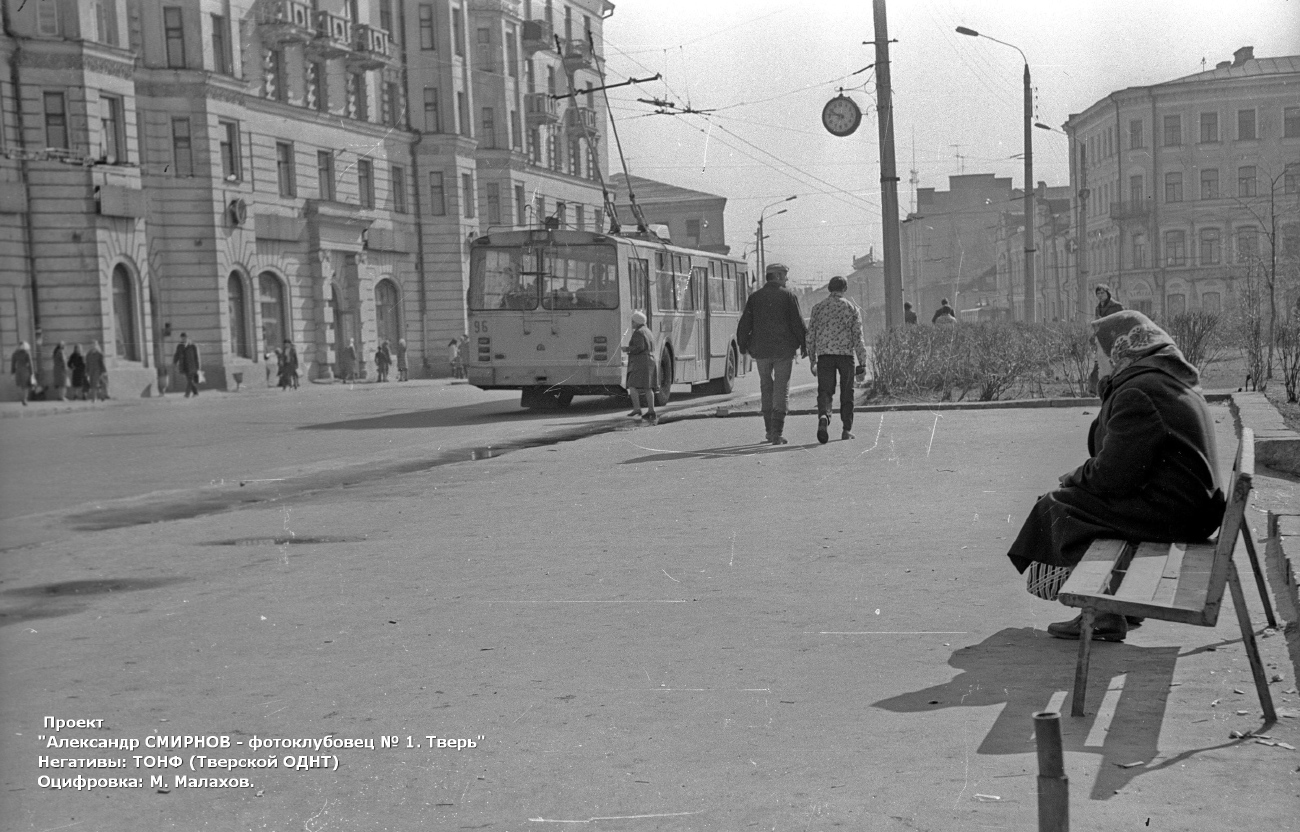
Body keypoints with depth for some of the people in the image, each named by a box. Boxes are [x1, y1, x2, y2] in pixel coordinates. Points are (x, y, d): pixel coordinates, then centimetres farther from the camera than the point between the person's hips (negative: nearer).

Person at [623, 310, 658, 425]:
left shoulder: (638, 333, -12)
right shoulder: (648, 332, 18)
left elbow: (639, 347, -21)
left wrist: (627, 349, -8)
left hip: (640, 363, -9)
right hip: (650, 362, 10)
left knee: (632, 386, -9)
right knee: (647, 388, 9)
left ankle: (637, 410, -16)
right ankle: (651, 412, 8)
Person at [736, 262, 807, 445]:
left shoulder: (754, 297, 4)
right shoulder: (788, 296, -4)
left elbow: (744, 325, 3)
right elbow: (798, 323, -5)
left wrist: (742, 345, 16)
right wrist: (804, 345, 6)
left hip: (761, 351, 3)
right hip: (784, 350, -3)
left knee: (766, 388, 16)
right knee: (781, 391, 1)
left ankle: (770, 431, 18)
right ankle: (777, 433, -6)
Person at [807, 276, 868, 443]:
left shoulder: (818, 308, 8)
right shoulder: (852, 309, 4)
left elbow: (810, 337, 7)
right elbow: (858, 337, -1)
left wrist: (812, 361, 14)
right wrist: (863, 363, 0)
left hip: (824, 354, 1)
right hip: (846, 354, -1)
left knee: (825, 391, -1)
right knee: (847, 393, 12)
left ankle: (823, 417, -30)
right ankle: (847, 429, 15)